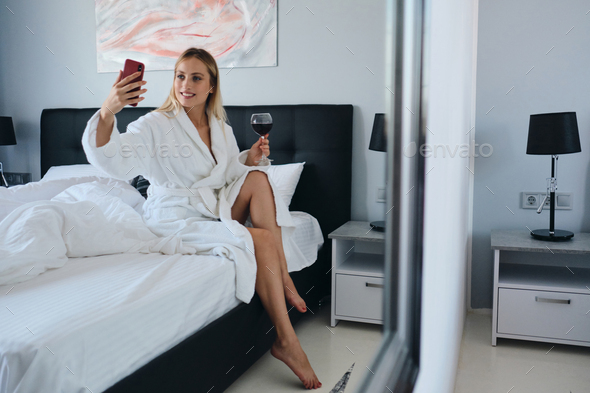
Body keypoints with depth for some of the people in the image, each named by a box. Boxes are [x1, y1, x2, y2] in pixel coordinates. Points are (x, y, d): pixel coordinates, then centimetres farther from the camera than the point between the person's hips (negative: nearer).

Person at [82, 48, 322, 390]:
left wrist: (248, 159, 0)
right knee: (262, 240, -25)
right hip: (175, 221, -6)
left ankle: (283, 274, -21)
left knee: (258, 177, -18)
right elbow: (114, 160, -24)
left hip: (215, 211, 6)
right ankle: (286, 341, -20)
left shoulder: (222, 129, 10)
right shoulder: (156, 125, -8)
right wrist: (108, 112, -42)